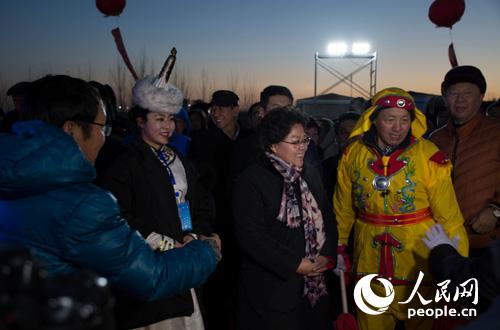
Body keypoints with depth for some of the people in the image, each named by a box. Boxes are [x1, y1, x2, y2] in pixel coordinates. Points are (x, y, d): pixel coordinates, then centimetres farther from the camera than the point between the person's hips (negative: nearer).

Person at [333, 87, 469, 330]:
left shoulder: (430, 157, -13)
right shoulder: (353, 154, -5)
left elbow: (448, 216, -10)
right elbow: (343, 208, 6)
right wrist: (338, 247, 8)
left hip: (418, 259, -2)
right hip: (369, 262, 2)